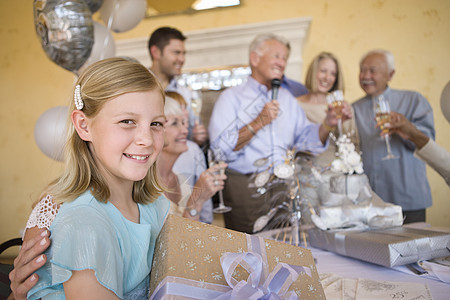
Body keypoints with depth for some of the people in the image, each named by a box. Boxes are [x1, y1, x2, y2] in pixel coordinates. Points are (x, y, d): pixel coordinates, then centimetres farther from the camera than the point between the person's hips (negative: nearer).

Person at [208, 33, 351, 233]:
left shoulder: (287, 99, 18)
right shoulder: (231, 97, -1)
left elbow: (307, 138, 11)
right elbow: (221, 149, -13)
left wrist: (327, 125, -6)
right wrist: (259, 123, -18)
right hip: (245, 187, -4)